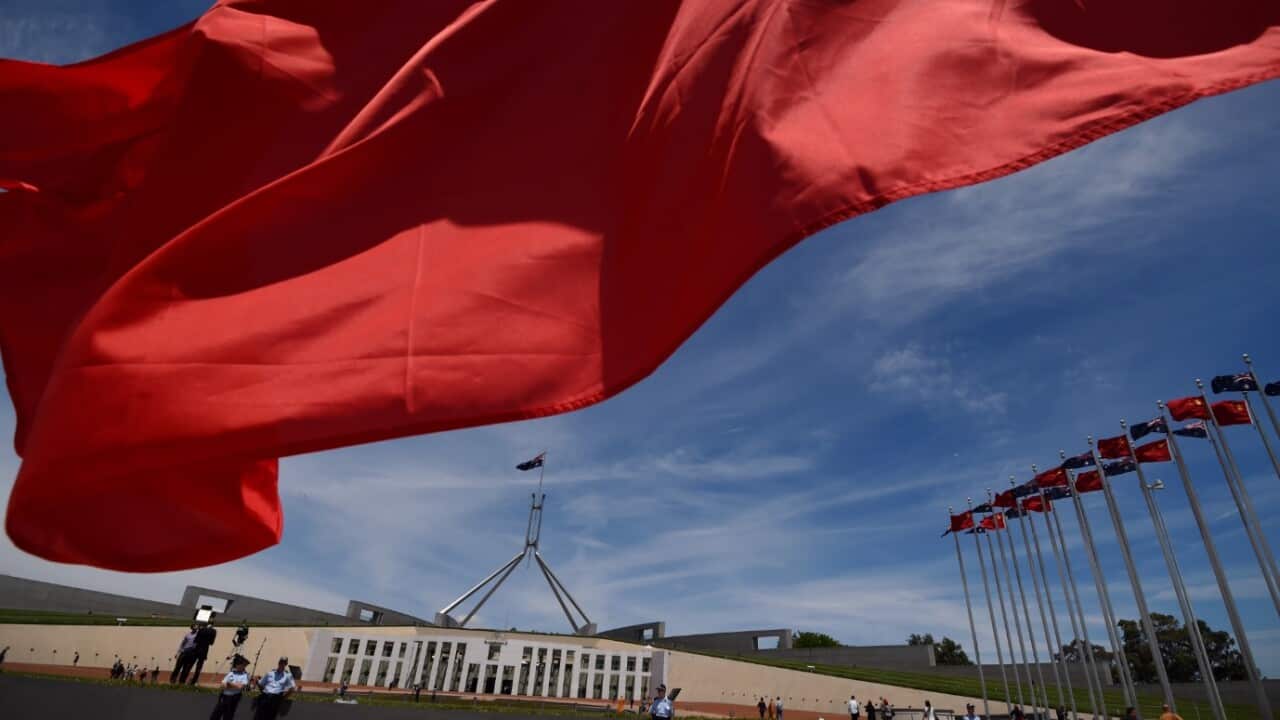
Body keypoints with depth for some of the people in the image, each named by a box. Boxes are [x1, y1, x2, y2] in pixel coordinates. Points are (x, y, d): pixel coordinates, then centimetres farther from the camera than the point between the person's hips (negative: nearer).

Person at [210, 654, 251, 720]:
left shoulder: (245, 675, -8)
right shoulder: (230, 673, 2)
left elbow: (240, 686, -22)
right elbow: (222, 686, -3)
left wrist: (229, 683, -10)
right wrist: (235, 685, -19)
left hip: (233, 698, -4)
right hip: (224, 696, 4)